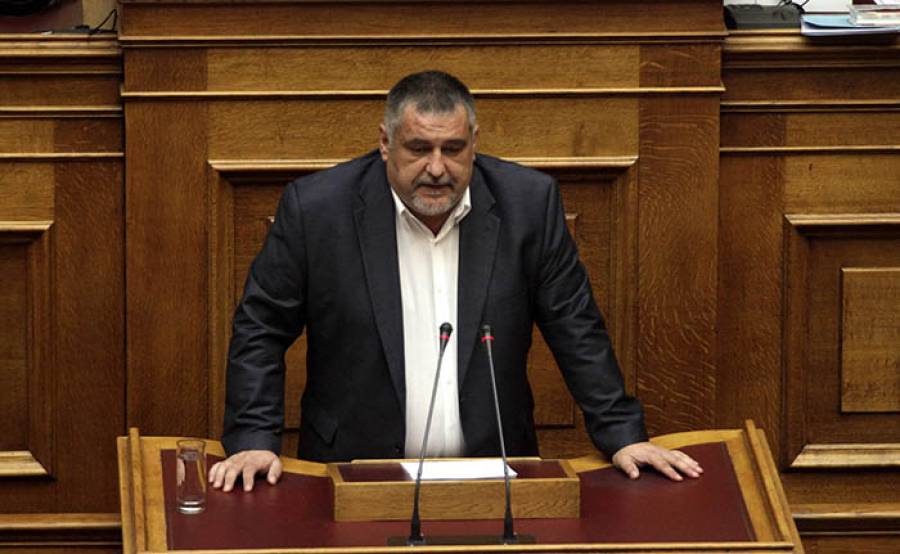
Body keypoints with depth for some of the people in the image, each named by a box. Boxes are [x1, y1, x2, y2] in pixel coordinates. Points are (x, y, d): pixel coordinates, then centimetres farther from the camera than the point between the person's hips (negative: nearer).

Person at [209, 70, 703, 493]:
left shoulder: (528, 203, 0)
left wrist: (622, 436, 2)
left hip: (492, 477, 2)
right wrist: (254, 441, -6)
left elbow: (575, 330, 8)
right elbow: (260, 330, 3)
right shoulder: (316, 207, -5)